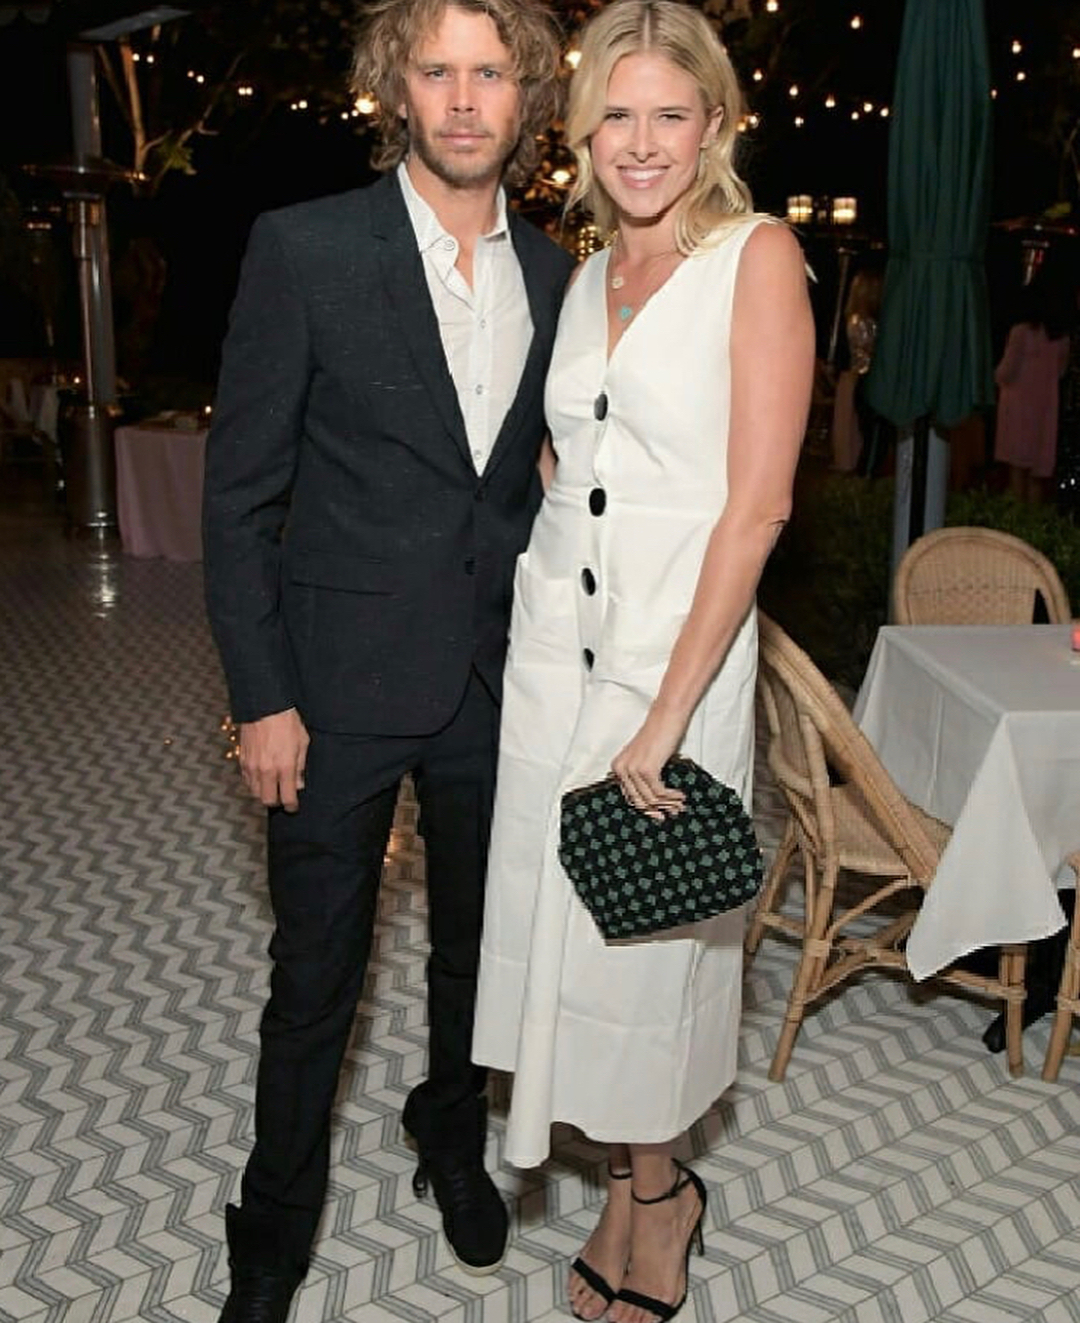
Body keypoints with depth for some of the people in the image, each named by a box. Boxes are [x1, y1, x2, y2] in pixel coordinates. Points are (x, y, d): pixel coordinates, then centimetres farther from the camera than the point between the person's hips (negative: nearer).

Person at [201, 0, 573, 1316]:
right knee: (316, 975, 9)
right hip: (341, 682, -4)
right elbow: (239, 491, -8)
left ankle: (452, 1138, 47)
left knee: (477, 947, 19)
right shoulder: (304, 248, -8)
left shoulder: (552, 272, 5)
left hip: (497, 679, 4)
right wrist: (260, 697, -11)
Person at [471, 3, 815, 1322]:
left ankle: (655, 1186, 33)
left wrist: (665, 715, -18)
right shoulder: (587, 277, 11)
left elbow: (757, 503, -15)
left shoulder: (758, 257, -8)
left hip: (683, 648, -5)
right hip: (552, 635, 6)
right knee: (560, 913, 11)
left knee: (651, 929, 8)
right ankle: (639, 1182, 33)